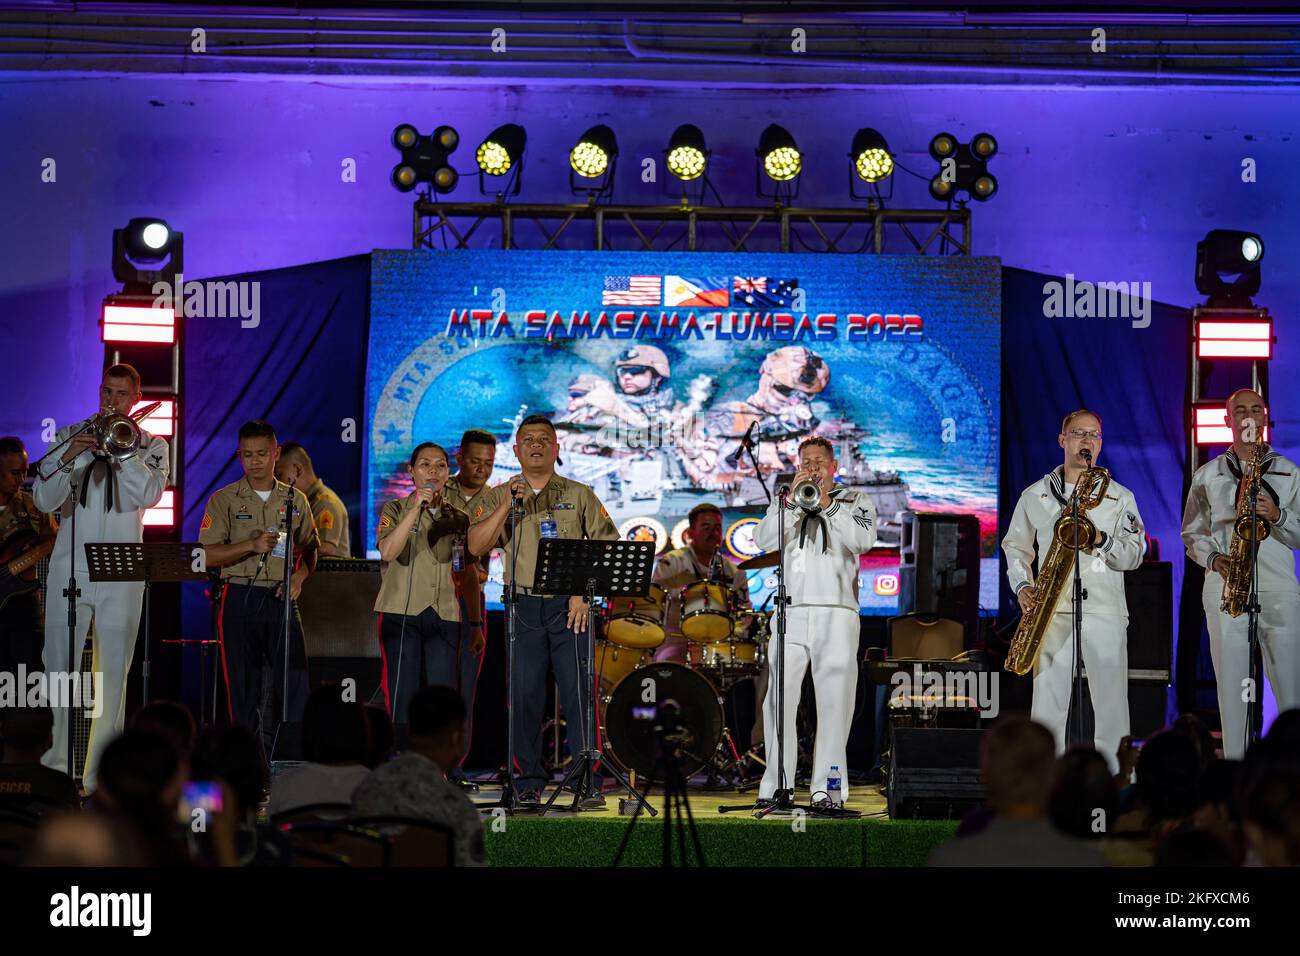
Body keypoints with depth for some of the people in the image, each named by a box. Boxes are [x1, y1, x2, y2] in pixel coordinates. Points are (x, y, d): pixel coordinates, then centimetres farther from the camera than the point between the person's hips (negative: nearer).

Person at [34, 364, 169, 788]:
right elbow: (45, 500, 3)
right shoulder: (69, 436, 10)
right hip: (70, 566, 1)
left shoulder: (151, 445, 8)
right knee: (60, 667, 2)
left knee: (114, 670, -3)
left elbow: (148, 494, -9)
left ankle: (100, 771, 0)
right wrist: (68, 458, -12)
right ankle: (59, 763, 12)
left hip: (122, 572, -1)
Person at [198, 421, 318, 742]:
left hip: (282, 599, 2)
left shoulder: (295, 500, 11)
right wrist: (253, 545, -18)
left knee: (295, 681, -3)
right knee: (243, 687, 1)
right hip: (241, 598, -2)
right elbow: (208, 555, -5)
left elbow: (309, 551, 18)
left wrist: (299, 576, -3)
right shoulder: (224, 500, 3)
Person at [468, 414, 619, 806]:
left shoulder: (579, 495, 10)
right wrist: (507, 505, -11)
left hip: (569, 606, -1)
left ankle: (589, 785, -9)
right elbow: (476, 546, -1)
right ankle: (529, 784, 7)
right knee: (524, 696, 1)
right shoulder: (498, 498, 12)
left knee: (578, 693, -8)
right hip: (524, 607, 1)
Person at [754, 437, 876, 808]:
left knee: (834, 703, -5)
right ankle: (776, 786, 0)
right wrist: (793, 499, -5)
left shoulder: (854, 501, 14)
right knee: (779, 701, -3)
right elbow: (765, 539, 2)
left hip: (836, 613, -1)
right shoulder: (784, 501, 19)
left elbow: (863, 540, -4)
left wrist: (827, 504, -8)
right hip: (790, 612, 2)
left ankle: (827, 788, -4)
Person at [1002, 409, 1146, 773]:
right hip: (1052, 608, 1)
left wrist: (1101, 540, -14)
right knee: (1048, 700, -2)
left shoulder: (1119, 497, 10)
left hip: (1104, 608, -1)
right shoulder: (1034, 495, 13)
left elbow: (1134, 555, 4)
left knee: (1111, 700, -6)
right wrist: (1022, 586, 2)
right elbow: (1015, 546, 19)